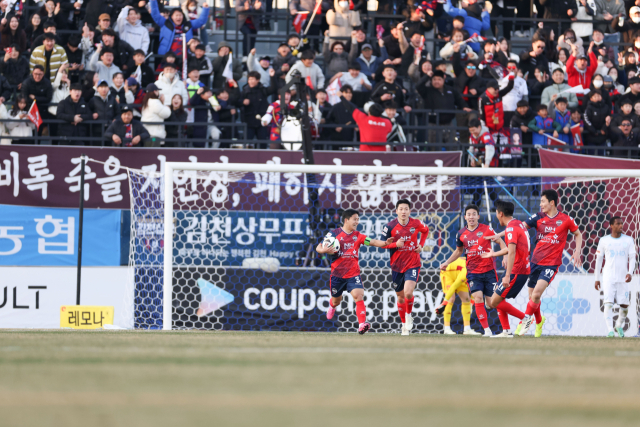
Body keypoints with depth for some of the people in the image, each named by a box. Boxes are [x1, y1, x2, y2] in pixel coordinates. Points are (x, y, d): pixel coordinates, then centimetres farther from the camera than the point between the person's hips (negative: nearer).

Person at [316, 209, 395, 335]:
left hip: (353, 273, 1)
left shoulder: (357, 236, 3)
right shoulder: (334, 234, -6)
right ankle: (332, 306, 55)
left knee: (358, 296, -20)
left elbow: (372, 242, -7)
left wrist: (385, 243, -25)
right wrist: (325, 250, -28)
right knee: (336, 300, 16)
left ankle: (362, 325, -27)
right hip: (337, 273, -1)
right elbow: (318, 248, -5)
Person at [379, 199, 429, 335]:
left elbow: (425, 230, 18)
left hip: (413, 264, -1)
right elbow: (383, 244, -2)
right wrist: (395, 244, -20)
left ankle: (408, 316, 7)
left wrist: (421, 245, 5)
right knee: (400, 296, 11)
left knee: (408, 292, -21)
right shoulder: (390, 226, -9)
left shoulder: (416, 223, -5)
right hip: (397, 265, 1)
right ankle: (404, 324, 28)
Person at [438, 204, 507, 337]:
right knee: (478, 298, -14)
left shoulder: (486, 229, -5)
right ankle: (486, 329, -8)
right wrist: (447, 263, 15)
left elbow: (500, 242, 3)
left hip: (489, 270, -2)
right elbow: (459, 251, 21)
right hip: (473, 272, 2)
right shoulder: (461, 234, 4)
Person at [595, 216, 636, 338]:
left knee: (624, 304, 1)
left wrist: (630, 272, -13)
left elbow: (632, 258, 4)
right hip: (608, 277, -2)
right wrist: (597, 278, 10)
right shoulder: (604, 240, 5)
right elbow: (599, 259, 11)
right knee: (608, 303, -15)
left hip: (623, 278, 2)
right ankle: (610, 330, -18)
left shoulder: (628, 240, 7)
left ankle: (619, 325, 27)